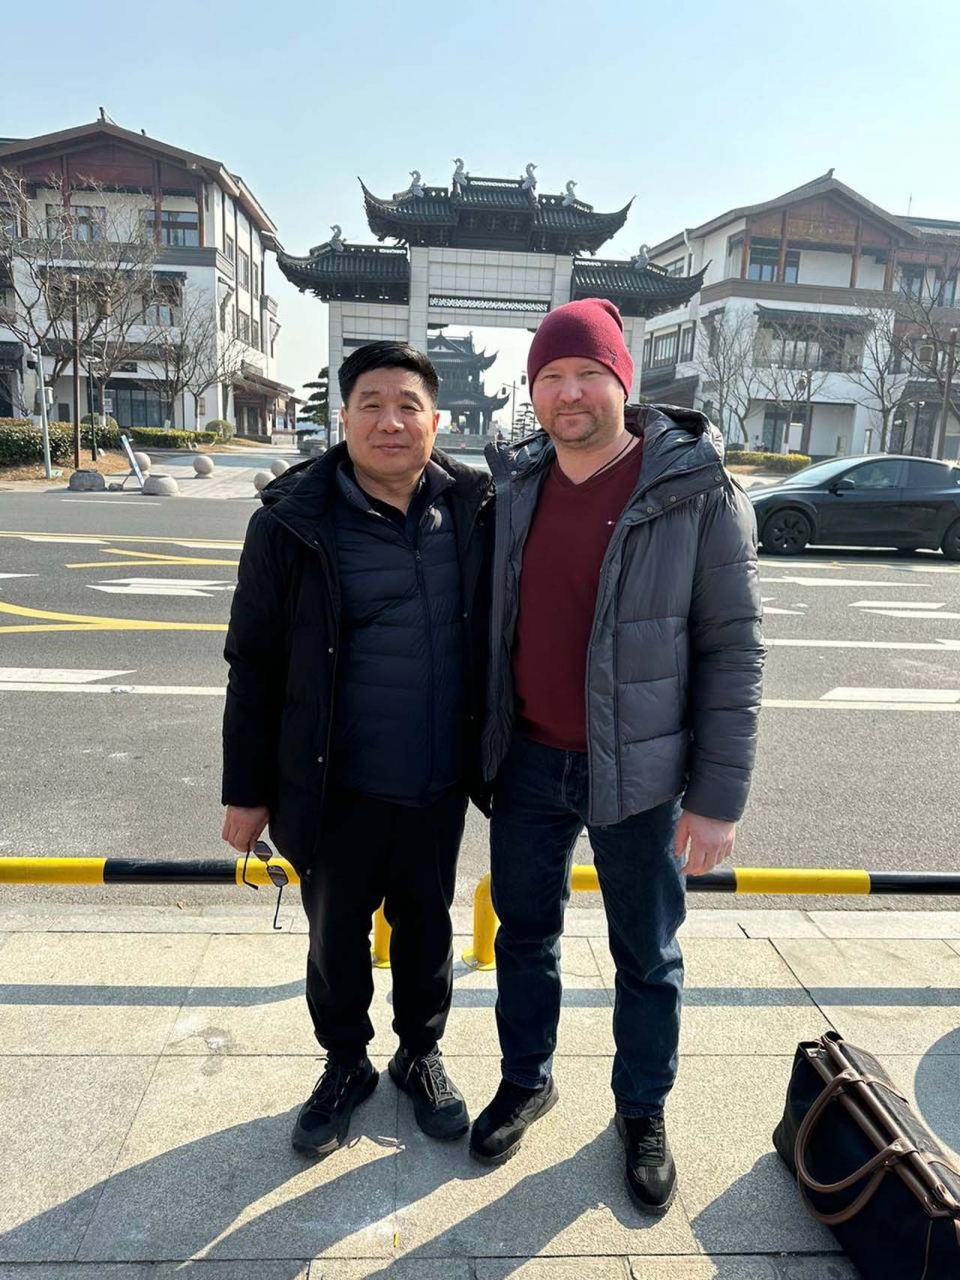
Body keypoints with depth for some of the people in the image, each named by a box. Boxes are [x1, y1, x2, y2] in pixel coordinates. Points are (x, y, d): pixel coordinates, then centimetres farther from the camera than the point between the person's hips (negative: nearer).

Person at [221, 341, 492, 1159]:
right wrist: (247, 791, -2)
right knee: (335, 938, 17)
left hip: (439, 786, 2)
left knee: (426, 930, 20)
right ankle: (346, 1065, 44)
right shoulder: (293, 523, -11)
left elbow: (497, 635, 7)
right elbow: (255, 668, -5)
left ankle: (421, 1054, 46)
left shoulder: (474, 511, -4)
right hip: (336, 786, -1)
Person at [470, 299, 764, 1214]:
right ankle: (526, 1082, 45)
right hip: (527, 762, 4)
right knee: (524, 934, 20)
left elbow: (732, 651, -11)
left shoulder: (698, 495, -14)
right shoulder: (514, 486, 0)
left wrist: (718, 796, -13)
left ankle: (642, 1111, 41)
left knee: (647, 957, 15)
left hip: (635, 772, -3)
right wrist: (478, 742, 11)